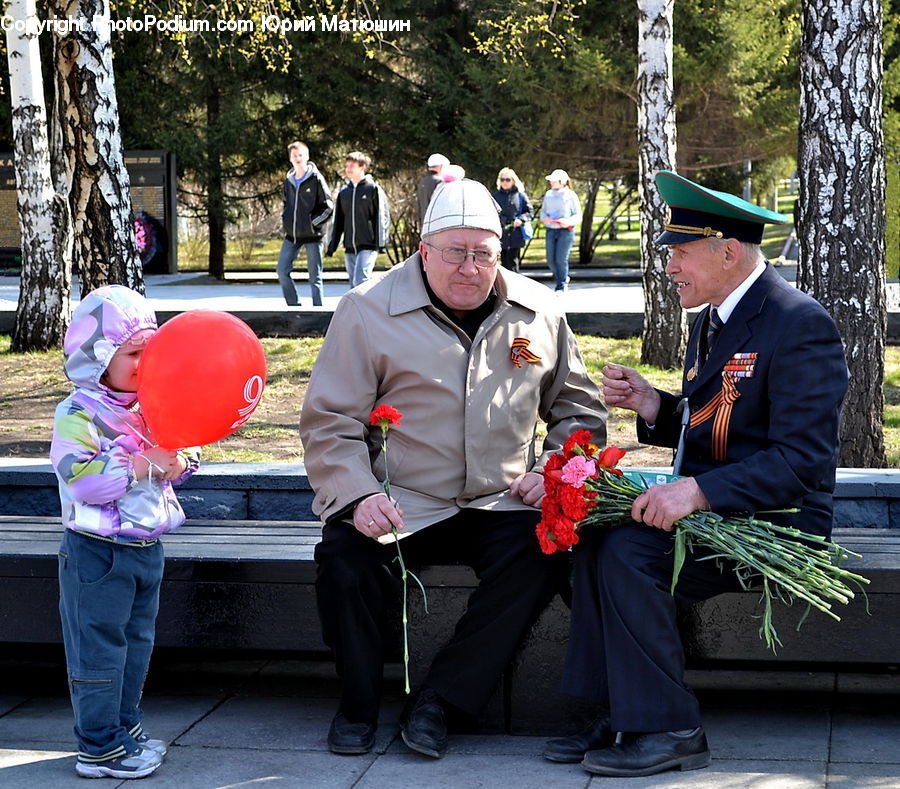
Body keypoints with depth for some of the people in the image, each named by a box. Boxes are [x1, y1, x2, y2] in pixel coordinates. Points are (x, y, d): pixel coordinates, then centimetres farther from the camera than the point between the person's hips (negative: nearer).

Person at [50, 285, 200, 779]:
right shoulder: (78, 415, -16)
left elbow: (169, 465, 18)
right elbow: (80, 477, -27)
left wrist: (180, 461, -6)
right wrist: (143, 465, -26)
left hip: (145, 548, 8)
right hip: (98, 553, -8)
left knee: (136, 644, 18)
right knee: (98, 650, 0)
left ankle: (124, 728, 32)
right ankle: (100, 749, 8)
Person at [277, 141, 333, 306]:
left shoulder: (316, 178, -6)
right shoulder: (289, 180, 10)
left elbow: (328, 206, -6)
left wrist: (314, 223, -12)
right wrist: (284, 221, 10)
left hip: (312, 235, -5)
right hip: (292, 235, 6)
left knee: (315, 277, 0)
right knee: (282, 271, 0)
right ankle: (293, 306, 11)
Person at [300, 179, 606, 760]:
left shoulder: (539, 313, 7)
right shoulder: (369, 311, -3)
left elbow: (578, 407, 19)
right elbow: (329, 422, -3)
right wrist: (357, 494, -19)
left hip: (499, 506, 2)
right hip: (398, 504, -2)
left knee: (544, 553, -28)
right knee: (345, 559, -29)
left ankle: (441, 700, -15)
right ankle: (359, 705, -1)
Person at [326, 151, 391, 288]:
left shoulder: (373, 189, -2)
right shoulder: (344, 192, 13)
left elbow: (382, 217, -5)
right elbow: (338, 221, 17)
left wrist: (381, 242, -13)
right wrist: (332, 246, 13)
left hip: (368, 246, -6)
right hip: (350, 248, 6)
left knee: (360, 282, -17)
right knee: (354, 285, 9)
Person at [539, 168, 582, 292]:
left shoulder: (570, 195, -2)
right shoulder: (548, 195, 10)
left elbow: (578, 215, 1)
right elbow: (543, 211, 18)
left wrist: (568, 221, -18)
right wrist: (545, 218, -5)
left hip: (566, 231, -5)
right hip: (551, 230, 5)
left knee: (561, 259, -9)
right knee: (550, 260, 2)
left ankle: (561, 286, 2)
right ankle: (564, 279, 27)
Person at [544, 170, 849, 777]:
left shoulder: (800, 324, -15)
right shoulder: (713, 319, 14)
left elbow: (802, 460, -22)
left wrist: (698, 492, -31)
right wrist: (652, 406, 2)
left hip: (774, 520, -9)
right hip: (707, 503, 9)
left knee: (630, 550, -25)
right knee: (597, 534, -13)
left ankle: (669, 729, -14)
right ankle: (624, 715, -9)